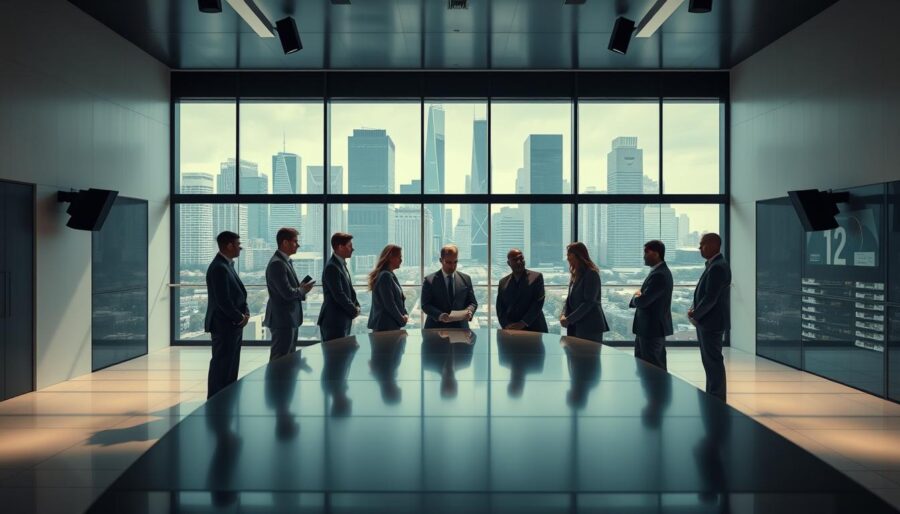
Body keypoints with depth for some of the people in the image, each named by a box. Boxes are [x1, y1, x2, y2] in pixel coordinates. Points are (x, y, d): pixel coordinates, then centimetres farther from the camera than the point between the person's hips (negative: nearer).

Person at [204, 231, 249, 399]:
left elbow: (238, 293, 17)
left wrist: (245, 313, 2)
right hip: (224, 325, -10)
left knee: (231, 365, 15)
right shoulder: (219, 267, -19)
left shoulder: (227, 265, 12)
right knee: (221, 366, -2)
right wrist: (240, 318, -12)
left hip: (234, 324, 10)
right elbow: (223, 301, -23)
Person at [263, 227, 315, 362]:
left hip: (289, 319, 10)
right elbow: (287, 293, -24)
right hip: (282, 320, -10)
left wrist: (301, 288, -1)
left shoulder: (285, 261, 13)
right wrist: (303, 290, -6)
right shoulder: (277, 263, -18)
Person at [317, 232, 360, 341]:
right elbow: (338, 295, -20)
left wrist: (356, 306, 5)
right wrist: (354, 311, -9)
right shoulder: (332, 267, -16)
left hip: (344, 320, 9)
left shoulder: (342, 265, 14)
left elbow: (350, 289, 20)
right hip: (334, 321, -9)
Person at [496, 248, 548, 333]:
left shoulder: (536, 277, 1)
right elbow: (500, 308, 8)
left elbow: (538, 302, -7)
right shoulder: (503, 282, 11)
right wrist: (507, 325, -9)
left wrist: (523, 323, -15)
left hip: (533, 329, -2)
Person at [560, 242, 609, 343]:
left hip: (589, 326, -8)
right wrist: (564, 314, -4)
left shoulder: (591, 274, -13)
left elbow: (589, 302, -19)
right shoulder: (574, 274, 13)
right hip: (576, 325, 8)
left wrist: (569, 319, -19)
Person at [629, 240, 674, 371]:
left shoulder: (659, 275, -22)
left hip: (652, 328, -10)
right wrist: (639, 296, -2)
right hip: (652, 326, 10)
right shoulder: (660, 271, 11)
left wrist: (635, 297, -3)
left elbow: (642, 301, -25)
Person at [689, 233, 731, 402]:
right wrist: (695, 309, 5)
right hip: (707, 321, 10)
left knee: (714, 361, -3)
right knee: (709, 360, 16)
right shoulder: (713, 265, 13)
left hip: (712, 322, -10)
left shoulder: (718, 267, -19)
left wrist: (695, 315, -12)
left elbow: (711, 297, -22)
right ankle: (711, 397, 25)